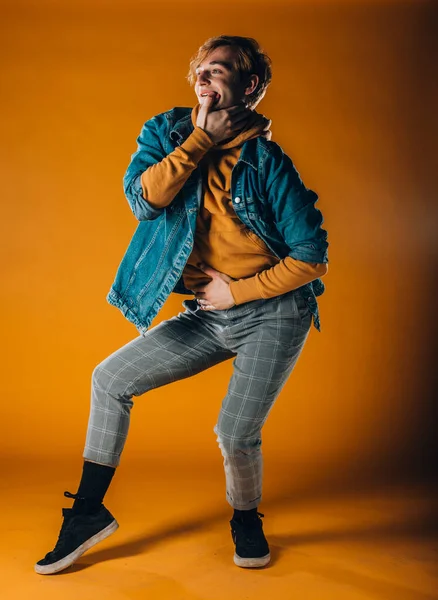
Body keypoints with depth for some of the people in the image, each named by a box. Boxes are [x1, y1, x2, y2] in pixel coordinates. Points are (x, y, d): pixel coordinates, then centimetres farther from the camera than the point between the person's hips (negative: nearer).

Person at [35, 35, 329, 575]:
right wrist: (202, 138, -17)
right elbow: (143, 196, -17)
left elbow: (311, 258, -9)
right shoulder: (167, 132, 4)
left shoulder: (266, 160, -9)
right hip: (208, 315, 5)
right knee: (110, 378, 0)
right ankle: (88, 512, 16)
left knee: (235, 433, -15)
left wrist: (237, 291, -9)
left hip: (273, 312, -4)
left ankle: (246, 519, 21)